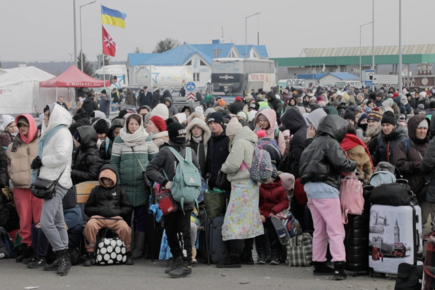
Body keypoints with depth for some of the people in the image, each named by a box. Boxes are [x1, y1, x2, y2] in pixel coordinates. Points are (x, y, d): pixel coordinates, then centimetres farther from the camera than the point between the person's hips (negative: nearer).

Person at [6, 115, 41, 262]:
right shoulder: (12, 146, 14)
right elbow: (9, 166, 19)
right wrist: (15, 178, 7)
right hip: (20, 188, 4)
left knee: (41, 220, -4)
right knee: (24, 220, 6)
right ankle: (27, 247, 14)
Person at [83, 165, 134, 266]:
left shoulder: (119, 190, 16)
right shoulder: (96, 190, 18)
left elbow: (129, 208, 15)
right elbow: (87, 208, 17)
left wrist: (117, 211, -2)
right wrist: (99, 210, -2)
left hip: (115, 217, 0)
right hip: (98, 217, 0)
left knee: (125, 228, -32)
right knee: (90, 225, -34)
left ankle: (128, 254, -10)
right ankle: (90, 255, -21)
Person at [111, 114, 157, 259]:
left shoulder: (147, 139, 3)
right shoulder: (119, 140, 2)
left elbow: (155, 160, 7)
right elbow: (114, 162, 3)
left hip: (143, 184, 0)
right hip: (125, 184, 0)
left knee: (141, 216, 2)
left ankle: (139, 247, 8)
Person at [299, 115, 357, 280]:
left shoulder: (315, 142, 18)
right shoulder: (331, 142, -9)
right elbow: (341, 163, -18)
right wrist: (354, 165, -1)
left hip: (310, 186, 9)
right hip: (324, 187, -9)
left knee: (320, 230, 16)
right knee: (336, 230, -9)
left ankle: (319, 264, 20)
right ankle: (339, 266, -17)